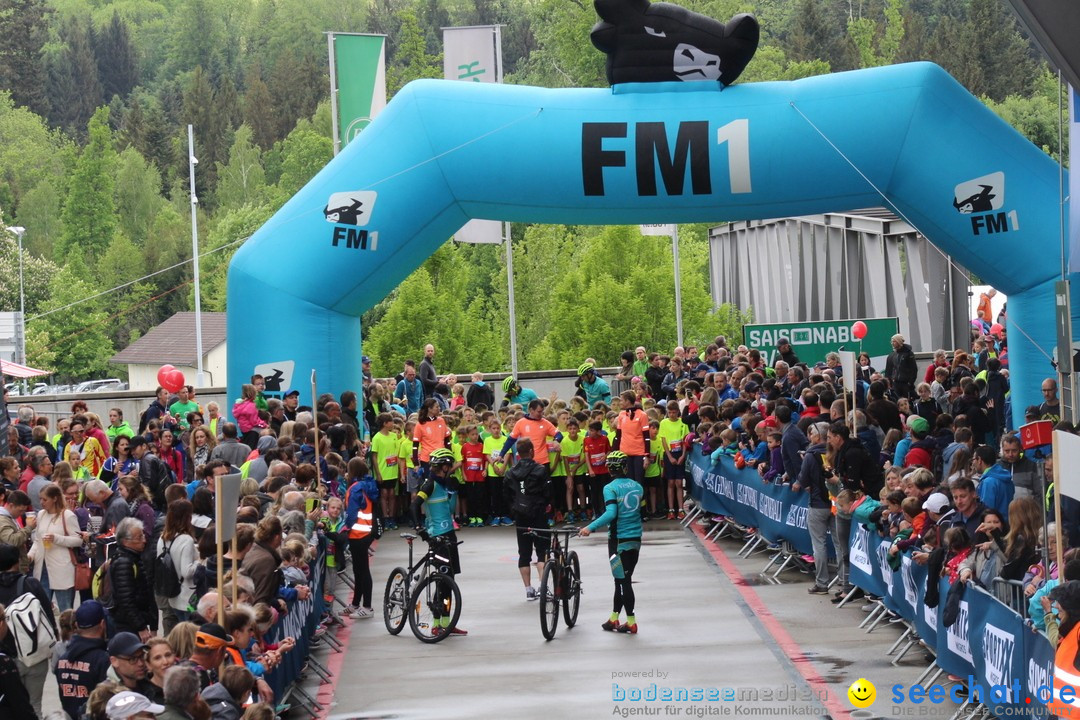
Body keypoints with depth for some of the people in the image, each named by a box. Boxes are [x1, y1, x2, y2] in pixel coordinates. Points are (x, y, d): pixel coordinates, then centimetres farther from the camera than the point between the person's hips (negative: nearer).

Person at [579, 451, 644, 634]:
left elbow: (611, 514, -26)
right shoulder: (637, 486, 5)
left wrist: (590, 527, -26)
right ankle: (614, 619, 21)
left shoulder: (610, 488, -14)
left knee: (623, 581, 0)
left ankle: (631, 623, 1)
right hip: (636, 539, 6)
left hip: (619, 539, -6)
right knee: (623, 579, 14)